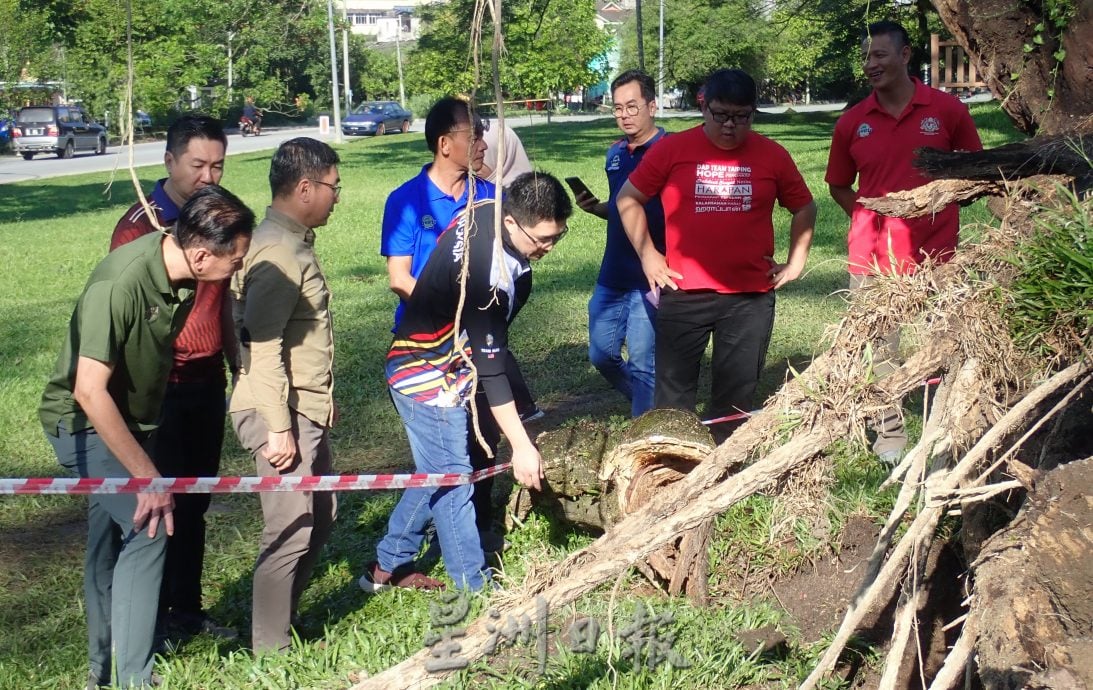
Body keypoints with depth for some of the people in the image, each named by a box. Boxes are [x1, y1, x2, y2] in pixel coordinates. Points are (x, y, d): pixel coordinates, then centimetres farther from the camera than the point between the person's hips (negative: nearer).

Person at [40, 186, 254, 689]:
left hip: (128, 419, 7)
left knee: (110, 540, 16)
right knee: (148, 528, -16)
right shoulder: (120, 284, -33)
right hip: (83, 423, -7)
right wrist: (148, 477, -28)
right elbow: (89, 392, -33)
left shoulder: (180, 273, -11)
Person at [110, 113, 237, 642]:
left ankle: (187, 612, 25)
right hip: (163, 385, -6)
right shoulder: (141, 225, -11)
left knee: (195, 501, 14)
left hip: (208, 380, 6)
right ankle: (151, 622, 12)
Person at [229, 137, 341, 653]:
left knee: (320, 516, 19)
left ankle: (284, 619, 33)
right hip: (282, 415, -10)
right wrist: (279, 428, -23)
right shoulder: (277, 251, -19)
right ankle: (271, 650, 10)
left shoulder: (293, 241, 12)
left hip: (305, 410, 10)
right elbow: (262, 345, -24)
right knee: (291, 531, -3)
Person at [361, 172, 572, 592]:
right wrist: (520, 445, -27)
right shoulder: (486, 272, -35)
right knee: (452, 481, -2)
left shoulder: (491, 209, -8)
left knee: (437, 473, 18)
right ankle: (475, 590, 7)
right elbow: (489, 365, -31)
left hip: (445, 366, 10)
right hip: (428, 377, -10)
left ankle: (388, 566, 30)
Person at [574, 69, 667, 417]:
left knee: (642, 362, 0)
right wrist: (595, 207, 2)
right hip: (612, 276, 7)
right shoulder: (615, 153, 10)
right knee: (601, 354, 14)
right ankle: (649, 403, 36)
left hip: (649, 280, -7)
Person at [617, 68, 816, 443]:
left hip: (751, 297, 1)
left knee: (736, 396, 9)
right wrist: (647, 255, 3)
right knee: (673, 391, 4)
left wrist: (795, 261, 9)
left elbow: (804, 208, 16)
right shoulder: (673, 150, -3)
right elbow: (629, 199, 7)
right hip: (683, 294, -1)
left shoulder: (772, 155, 2)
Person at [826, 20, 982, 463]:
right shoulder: (852, 122, 3)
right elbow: (839, 185, 14)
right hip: (872, 257, 1)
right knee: (879, 352, 6)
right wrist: (875, 217, 1)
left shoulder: (947, 110, -1)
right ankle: (889, 436, 20)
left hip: (936, 255, -1)